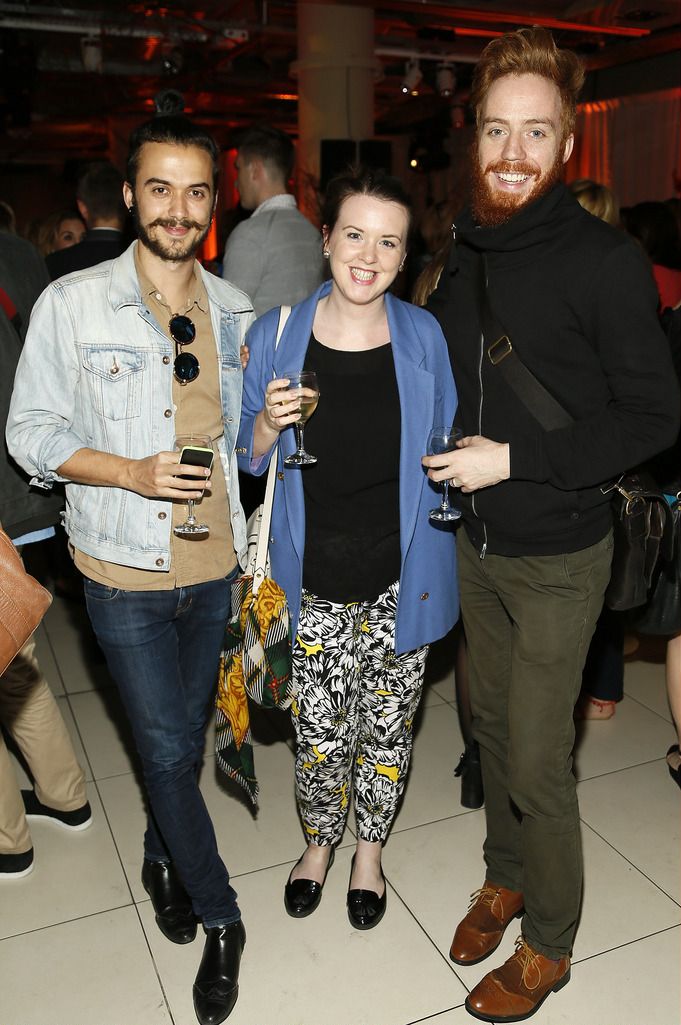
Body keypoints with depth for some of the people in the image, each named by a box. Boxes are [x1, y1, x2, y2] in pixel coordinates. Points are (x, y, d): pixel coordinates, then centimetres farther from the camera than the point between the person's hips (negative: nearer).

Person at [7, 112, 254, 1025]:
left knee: (186, 734, 19)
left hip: (213, 564, 4)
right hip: (124, 570, -3)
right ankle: (220, 919, 27)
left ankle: (163, 857, 47)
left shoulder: (234, 311, 4)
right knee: (167, 749, 5)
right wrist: (133, 472, -20)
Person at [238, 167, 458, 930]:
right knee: (318, 734, 7)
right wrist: (269, 423, -17)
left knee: (386, 725, 15)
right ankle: (319, 842, 41)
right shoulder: (276, 336, -5)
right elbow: (250, 459, 3)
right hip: (316, 578, 0)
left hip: (402, 576, 1)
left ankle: (370, 848, 43)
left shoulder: (423, 335, -2)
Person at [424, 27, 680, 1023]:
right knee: (492, 723, 19)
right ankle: (504, 877, 42)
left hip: (559, 557, -6)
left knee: (538, 760, 2)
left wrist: (515, 461, -20)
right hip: (478, 546, 6)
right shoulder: (463, 261, 6)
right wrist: (446, 467, 6)